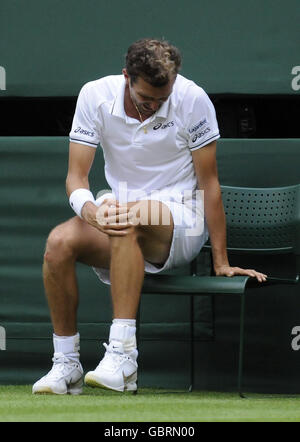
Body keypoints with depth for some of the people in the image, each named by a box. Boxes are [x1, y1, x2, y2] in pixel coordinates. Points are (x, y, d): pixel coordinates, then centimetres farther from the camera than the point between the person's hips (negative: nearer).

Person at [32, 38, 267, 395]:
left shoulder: (192, 99, -13)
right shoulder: (95, 96, -7)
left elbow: (209, 183, -8)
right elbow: (76, 176, -8)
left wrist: (221, 263, -7)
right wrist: (88, 208, -33)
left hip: (181, 218, -3)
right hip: (120, 212, 3)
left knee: (128, 218, -38)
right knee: (59, 241, -27)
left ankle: (122, 352, -41)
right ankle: (65, 364, -15)